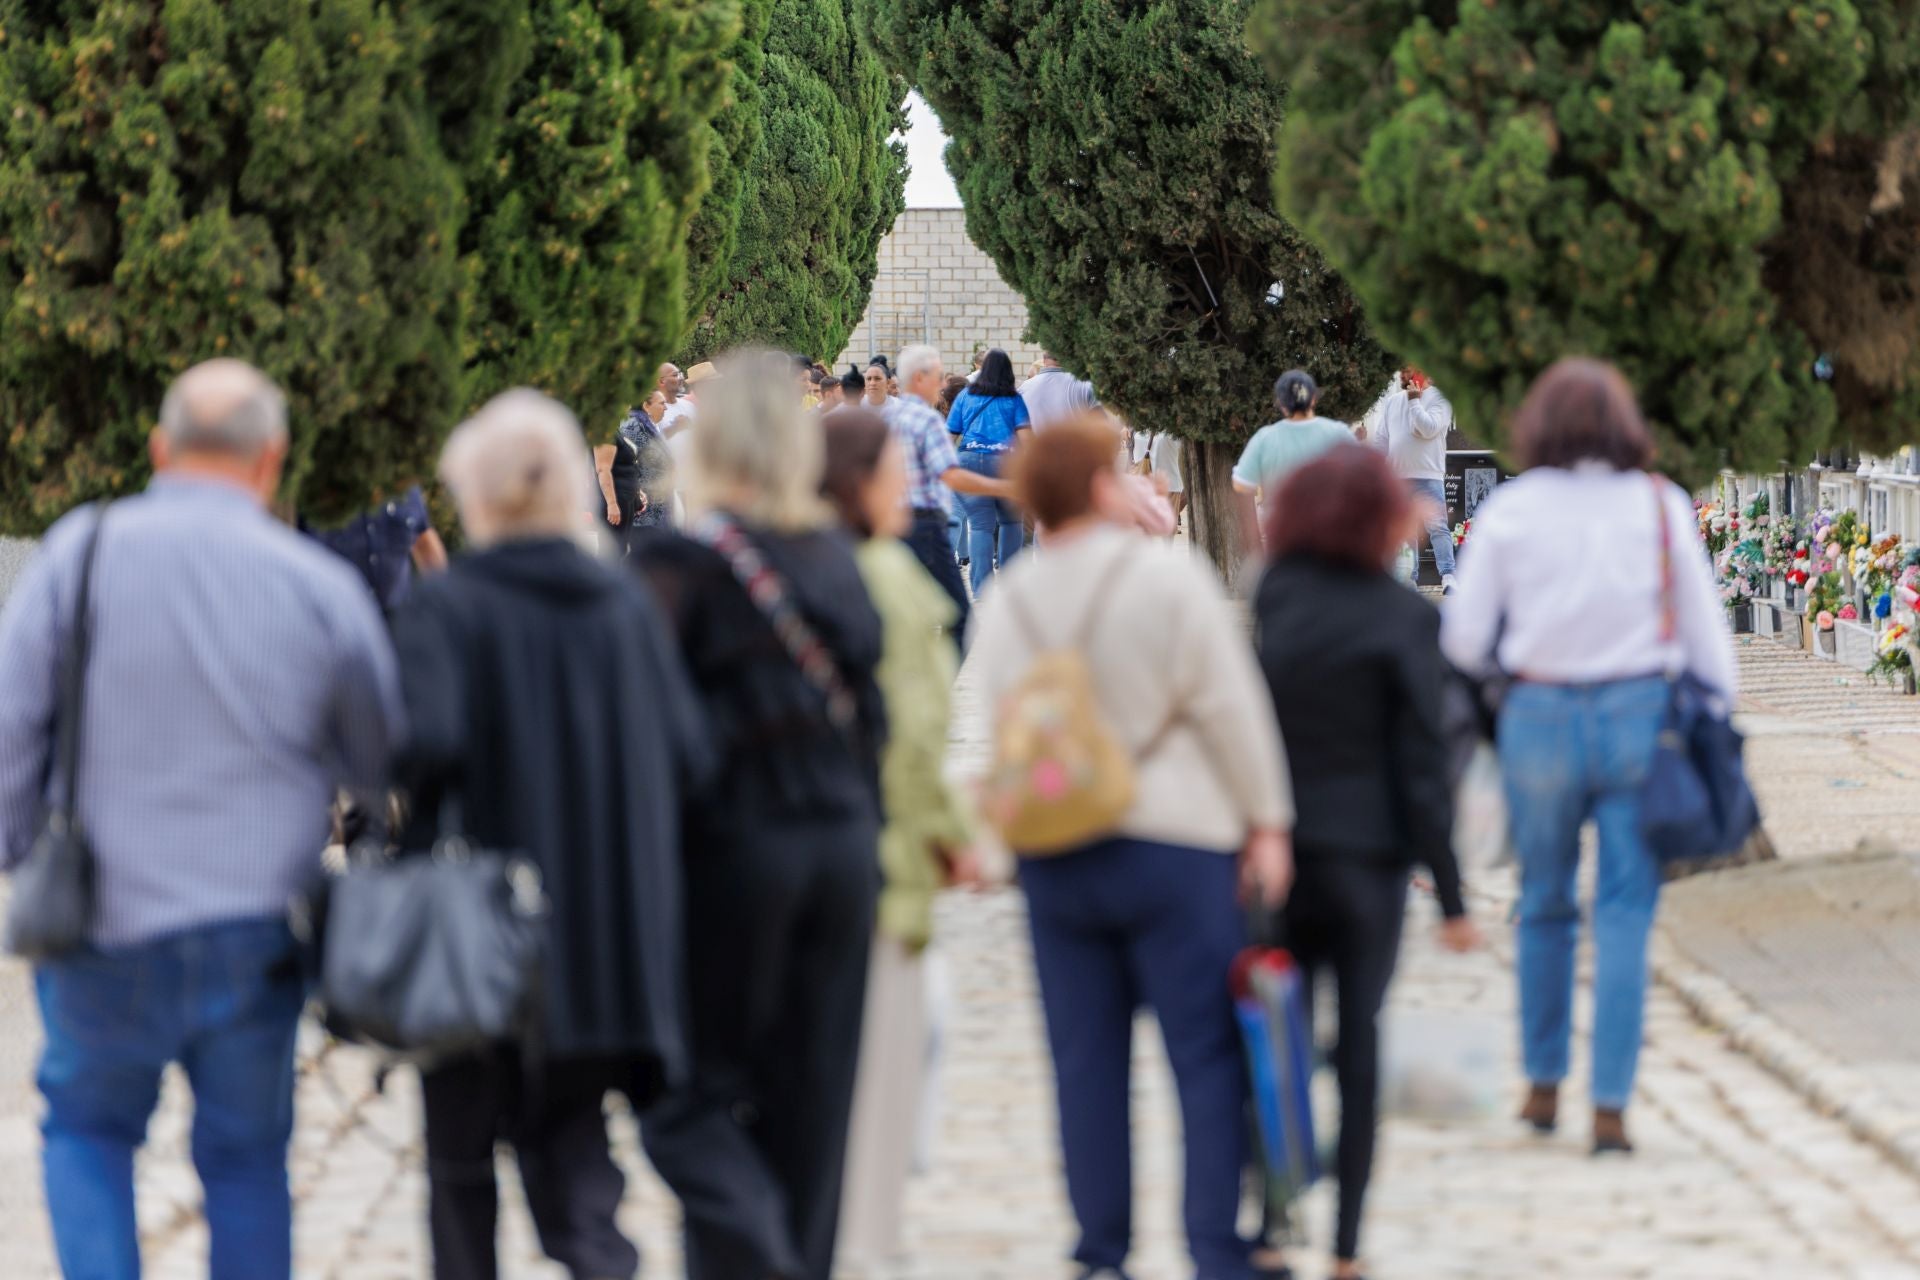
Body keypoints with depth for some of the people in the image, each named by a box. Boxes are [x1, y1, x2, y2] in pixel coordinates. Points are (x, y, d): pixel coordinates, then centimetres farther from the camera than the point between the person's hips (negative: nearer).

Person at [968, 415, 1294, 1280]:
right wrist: (1266, 821, -2)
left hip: (1053, 853, 4)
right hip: (1174, 845, -4)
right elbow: (1231, 707, -9)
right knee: (1208, 1059, 0)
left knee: (1086, 1062, 9)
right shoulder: (1168, 578, -9)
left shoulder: (1007, 601, 4)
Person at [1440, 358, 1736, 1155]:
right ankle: (1611, 1106, -3)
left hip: (1541, 721, 0)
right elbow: (1705, 633, 3)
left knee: (1544, 907, 17)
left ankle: (1543, 1085, 25)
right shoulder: (1660, 506, 0)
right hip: (1639, 719, 0)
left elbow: (1463, 640, 1)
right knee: (1625, 916, 2)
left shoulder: (1511, 511, -2)